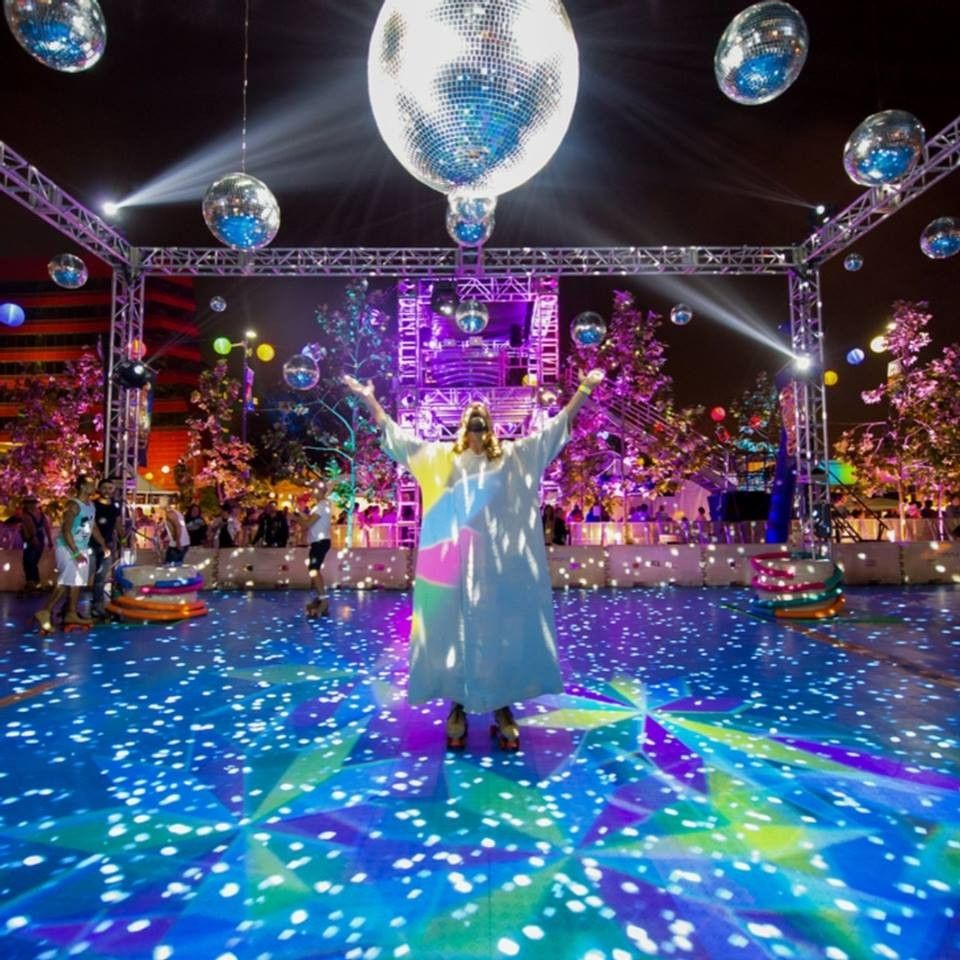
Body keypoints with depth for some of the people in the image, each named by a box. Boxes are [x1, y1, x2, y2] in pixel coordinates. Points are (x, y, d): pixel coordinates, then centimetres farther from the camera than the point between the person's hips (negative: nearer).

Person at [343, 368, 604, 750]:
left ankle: (503, 708, 16)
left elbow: (555, 427, 10)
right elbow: (395, 433, 13)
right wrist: (368, 398, 8)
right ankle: (457, 707, 16)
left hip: (499, 561, 0)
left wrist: (584, 388, 6)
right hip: (457, 559, 0)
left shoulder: (513, 456, 12)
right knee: (455, 629, 4)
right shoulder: (442, 456, 13)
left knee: (502, 630, 4)